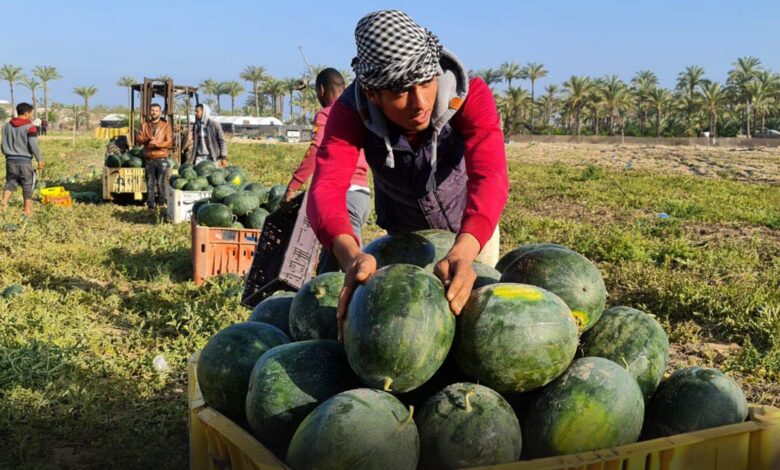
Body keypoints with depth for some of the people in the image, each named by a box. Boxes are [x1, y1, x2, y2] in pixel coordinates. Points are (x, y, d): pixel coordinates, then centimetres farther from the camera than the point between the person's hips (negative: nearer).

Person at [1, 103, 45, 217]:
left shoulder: (7, 125, 9)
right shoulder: (30, 127, -10)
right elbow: (33, 145, -15)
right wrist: (40, 159, -8)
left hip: (11, 159, 5)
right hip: (24, 160, -5)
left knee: (11, 182, 13)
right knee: (27, 185, 6)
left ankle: (4, 202, -10)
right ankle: (28, 210, 11)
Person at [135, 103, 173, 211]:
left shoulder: (166, 125, 5)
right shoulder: (144, 125, 13)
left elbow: (169, 142, -4)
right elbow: (138, 139, 6)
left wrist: (158, 144, -20)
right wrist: (147, 139, -14)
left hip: (161, 158, -2)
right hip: (149, 159, 2)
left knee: (160, 182, -4)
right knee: (150, 183, 1)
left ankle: (161, 203, 9)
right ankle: (151, 205, 6)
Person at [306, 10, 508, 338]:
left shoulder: (470, 95, -35)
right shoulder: (351, 112, -31)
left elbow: (489, 178, -49)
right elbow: (326, 190, -46)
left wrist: (462, 253, -69)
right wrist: (351, 255, -68)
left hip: (471, 229, 0)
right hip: (403, 233, 1)